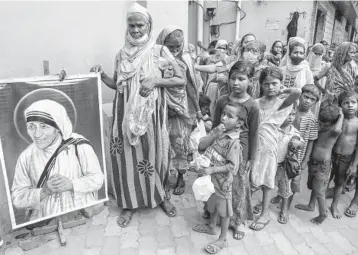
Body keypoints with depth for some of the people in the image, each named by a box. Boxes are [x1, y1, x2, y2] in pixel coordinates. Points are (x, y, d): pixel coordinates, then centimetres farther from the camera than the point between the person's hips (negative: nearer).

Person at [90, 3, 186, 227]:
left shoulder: (159, 51, -2)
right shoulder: (122, 54, 8)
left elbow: (182, 80, -5)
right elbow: (117, 85, 13)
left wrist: (156, 81, -16)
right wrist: (102, 75, -3)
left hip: (151, 113, -2)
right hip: (127, 114, 3)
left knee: (155, 153, 8)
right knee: (128, 156, 7)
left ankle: (162, 196, 32)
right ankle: (131, 203, 25)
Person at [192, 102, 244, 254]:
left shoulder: (233, 141, -25)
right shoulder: (218, 131, -5)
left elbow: (232, 166, -25)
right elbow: (201, 146, -8)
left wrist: (212, 170, -28)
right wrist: (214, 135, -22)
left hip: (222, 180, -7)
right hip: (210, 177, 7)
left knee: (223, 209, 12)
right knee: (213, 204, 27)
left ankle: (223, 239, 31)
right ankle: (211, 227, 50)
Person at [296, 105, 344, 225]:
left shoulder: (334, 132, -20)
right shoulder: (319, 129, 0)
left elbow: (337, 129, -44)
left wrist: (341, 116, -30)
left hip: (323, 165, -7)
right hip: (313, 162, 7)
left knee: (319, 192, 4)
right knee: (313, 187, 24)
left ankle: (323, 214, 24)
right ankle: (311, 206, 44)